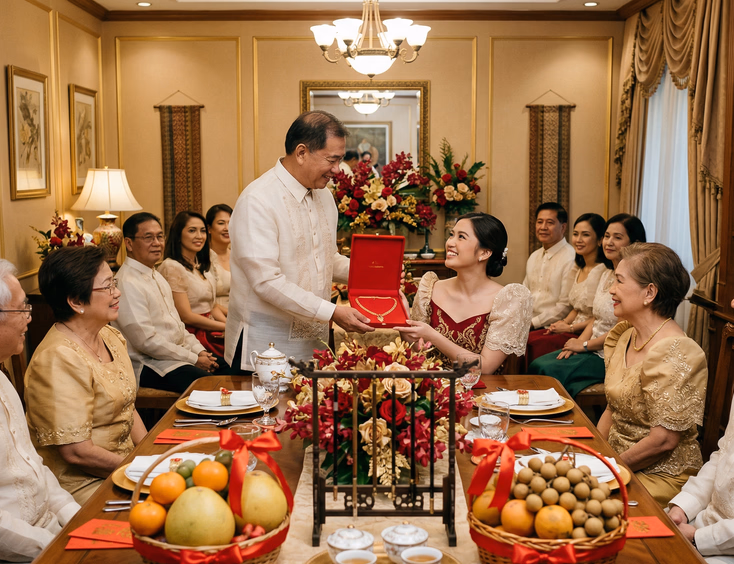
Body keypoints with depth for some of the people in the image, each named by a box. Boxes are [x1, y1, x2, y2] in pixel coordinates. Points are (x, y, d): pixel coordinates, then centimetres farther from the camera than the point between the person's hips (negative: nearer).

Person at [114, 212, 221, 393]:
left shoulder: (155, 275, 15)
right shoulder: (127, 284, -17)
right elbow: (146, 341, -20)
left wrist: (199, 350, 5)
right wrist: (193, 359, -14)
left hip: (178, 353, 9)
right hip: (150, 366, -9)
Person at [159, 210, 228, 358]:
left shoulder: (203, 264, 18)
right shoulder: (172, 267, -10)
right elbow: (186, 316, -13)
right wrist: (228, 327, -12)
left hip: (211, 331, 8)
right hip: (192, 334, -8)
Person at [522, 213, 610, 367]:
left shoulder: (604, 271, -15)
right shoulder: (578, 269, 14)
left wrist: (570, 328, -10)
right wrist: (564, 322, 2)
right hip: (574, 328, 8)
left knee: (535, 343, -22)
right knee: (528, 339, -13)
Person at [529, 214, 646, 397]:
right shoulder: (606, 274, 12)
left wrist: (584, 345, -10)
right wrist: (578, 343, -1)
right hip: (592, 349, 8)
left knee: (549, 371, -18)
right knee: (536, 365, -6)